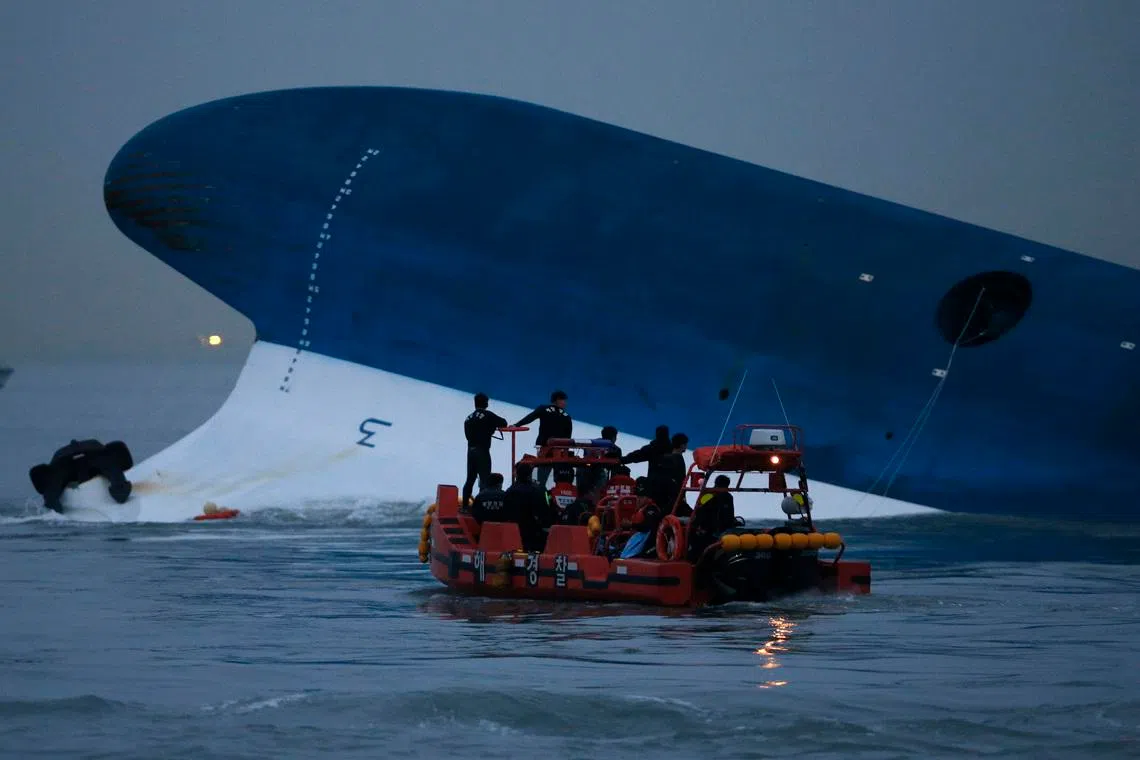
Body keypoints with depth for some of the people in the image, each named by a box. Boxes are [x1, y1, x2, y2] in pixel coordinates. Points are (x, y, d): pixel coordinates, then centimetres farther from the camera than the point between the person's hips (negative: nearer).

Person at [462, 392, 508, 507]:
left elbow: (468, 434, 15)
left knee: (470, 479, 14)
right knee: (484, 479, -5)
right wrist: (493, 426, 16)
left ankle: (464, 505, 16)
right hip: (482, 451, -6)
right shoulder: (488, 415, -7)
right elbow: (503, 423, -5)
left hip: (471, 450, 6)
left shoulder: (469, 418, 10)